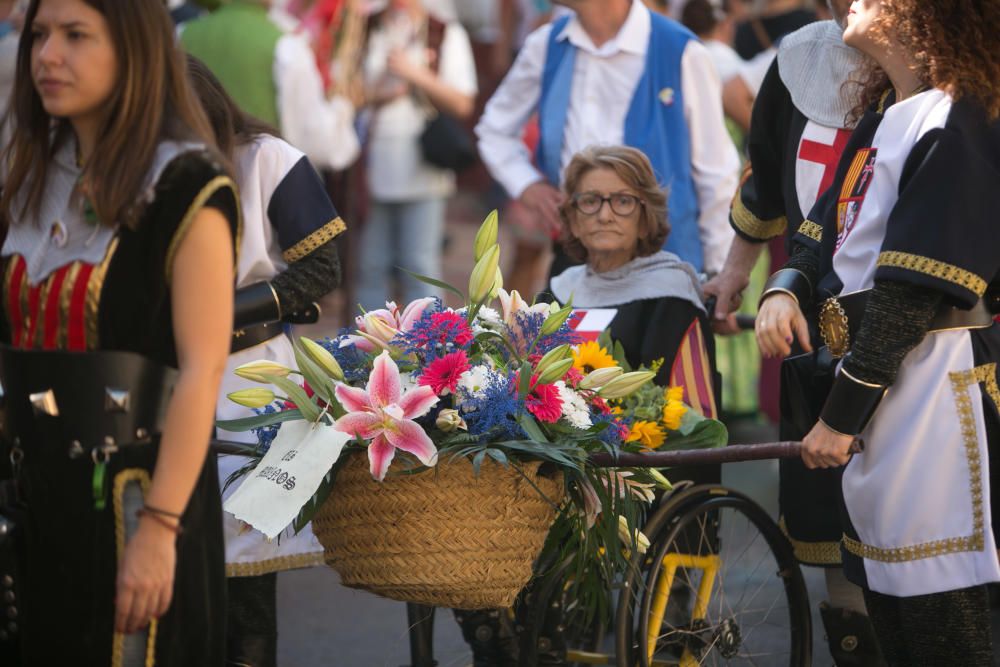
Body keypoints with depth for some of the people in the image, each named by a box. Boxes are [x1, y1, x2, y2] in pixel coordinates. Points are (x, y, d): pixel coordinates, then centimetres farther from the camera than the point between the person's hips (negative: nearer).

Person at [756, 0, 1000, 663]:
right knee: (889, 610, 16)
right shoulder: (881, 118, 14)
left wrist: (842, 414, -16)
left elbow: (917, 294, -19)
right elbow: (825, 235, 21)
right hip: (876, 381, 10)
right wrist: (787, 289, -2)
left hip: (934, 385, -10)